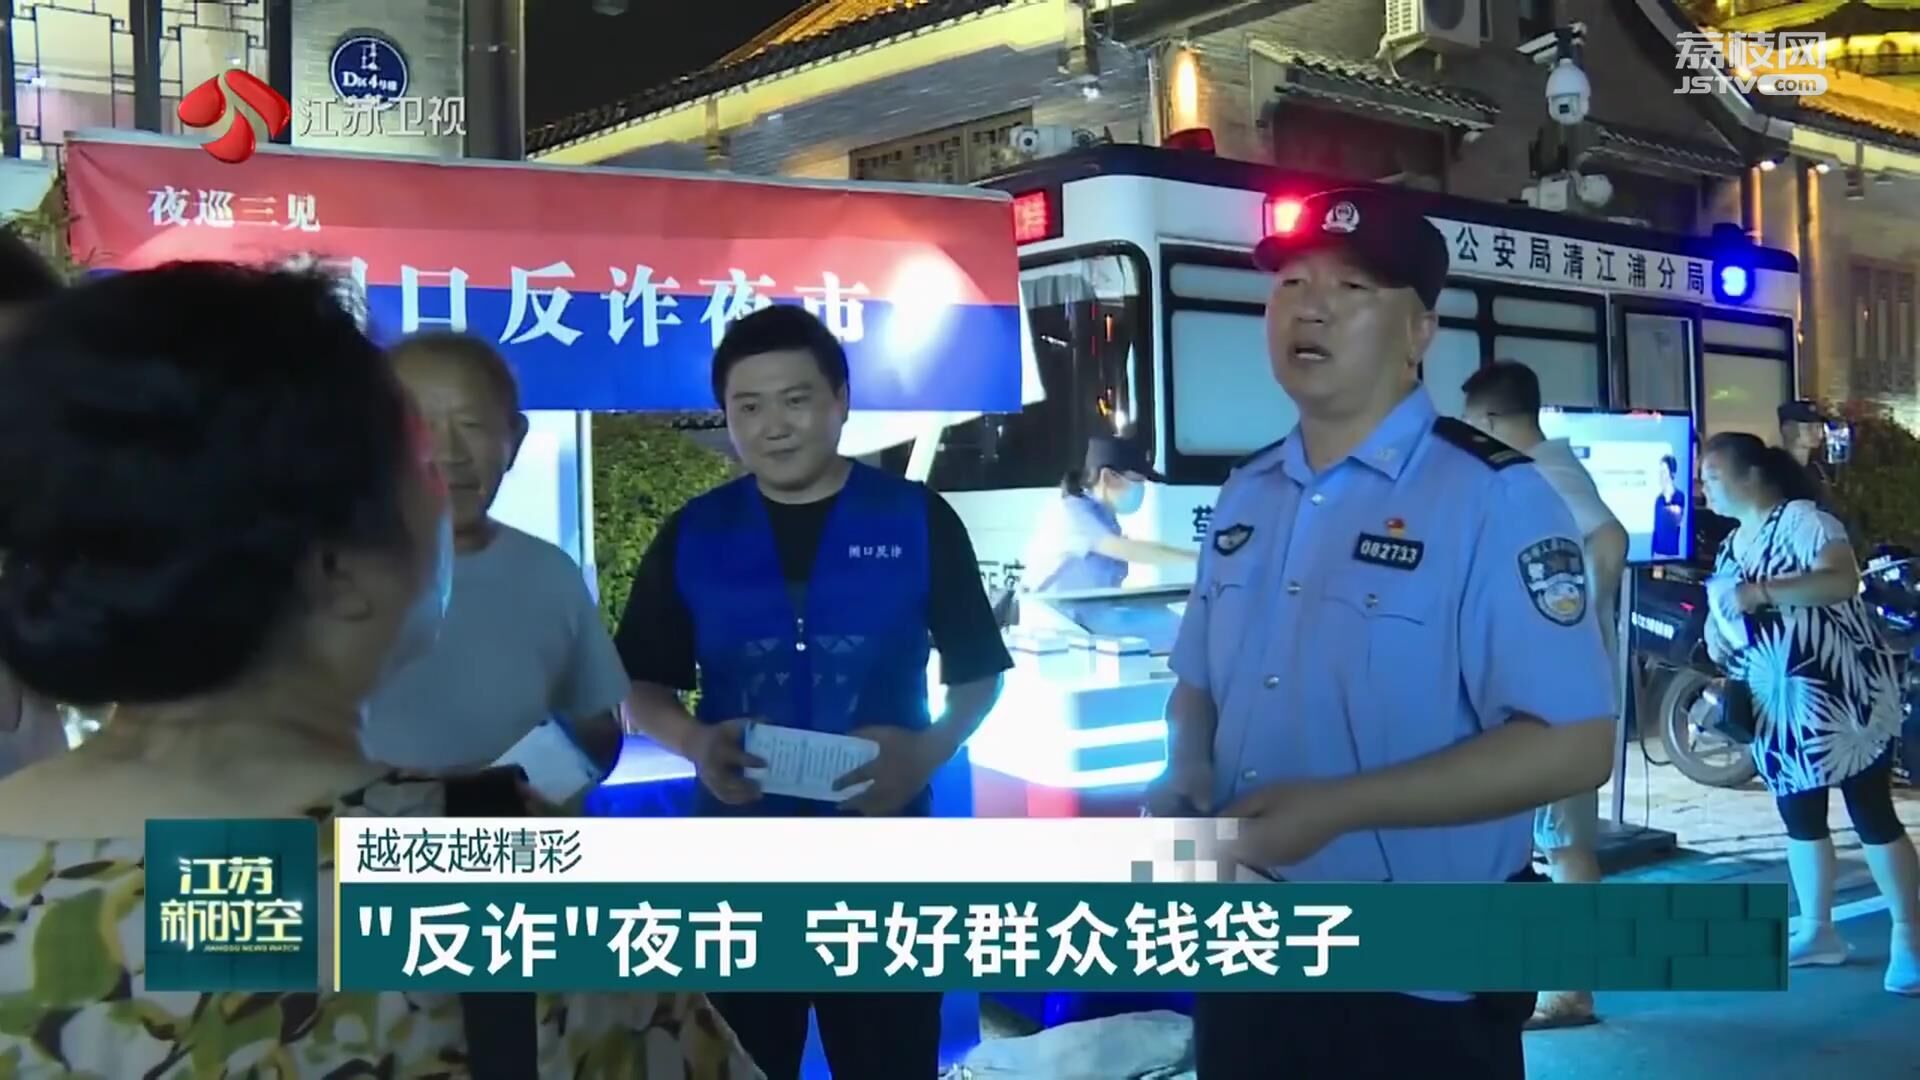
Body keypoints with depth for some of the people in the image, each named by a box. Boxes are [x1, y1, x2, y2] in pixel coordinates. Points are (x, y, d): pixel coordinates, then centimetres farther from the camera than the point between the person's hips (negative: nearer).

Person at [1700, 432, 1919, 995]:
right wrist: (1716, 632, -2)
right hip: (1781, 707, 8)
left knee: (1872, 814, -4)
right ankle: (1817, 931, 24)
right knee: (1799, 818, 13)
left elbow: (1843, 580, -26)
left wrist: (1764, 591, -30)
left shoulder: (1802, 518, -11)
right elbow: (1729, 613, 21)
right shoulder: (1731, 547, 13)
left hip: (1843, 694, -8)